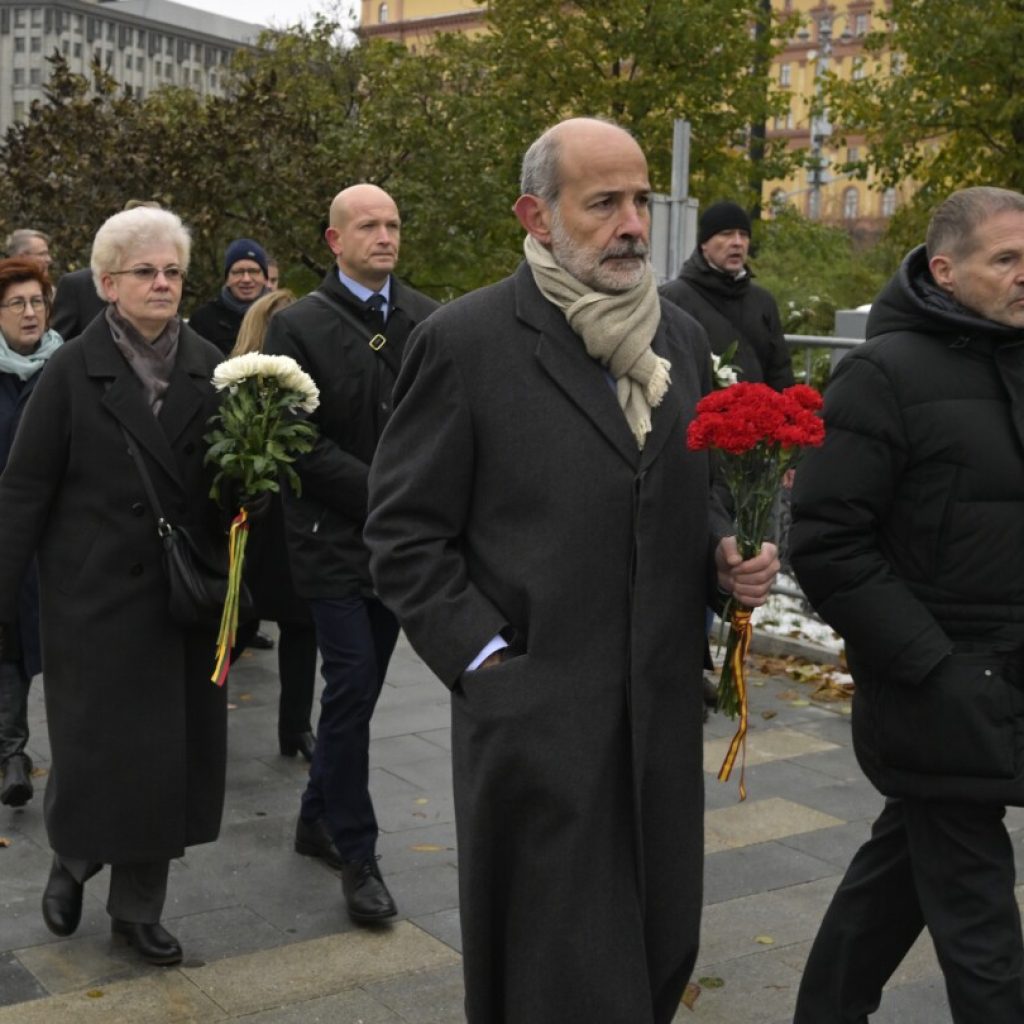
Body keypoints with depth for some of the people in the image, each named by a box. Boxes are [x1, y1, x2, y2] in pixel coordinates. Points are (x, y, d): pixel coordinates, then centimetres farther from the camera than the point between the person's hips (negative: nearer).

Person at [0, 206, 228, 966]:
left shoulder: (208, 367, 4)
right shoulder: (73, 370, -4)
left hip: (183, 596, 3)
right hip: (97, 597, -3)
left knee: (173, 751, 8)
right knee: (98, 747, 5)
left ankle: (138, 906, 25)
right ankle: (72, 862, 36)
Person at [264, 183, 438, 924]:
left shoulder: (427, 320, 6)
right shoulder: (301, 326, -6)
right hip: (334, 537, -4)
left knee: (361, 688, 13)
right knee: (352, 688, -6)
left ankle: (320, 819, 31)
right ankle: (357, 854, 5)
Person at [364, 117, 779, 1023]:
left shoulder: (682, 339, 9)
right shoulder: (467, 341, -8)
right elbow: (405, 535, -6)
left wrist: (727, 559, 0)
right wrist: (486, 660, -12)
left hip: (665, 713, 6)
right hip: (534, 718, -5)